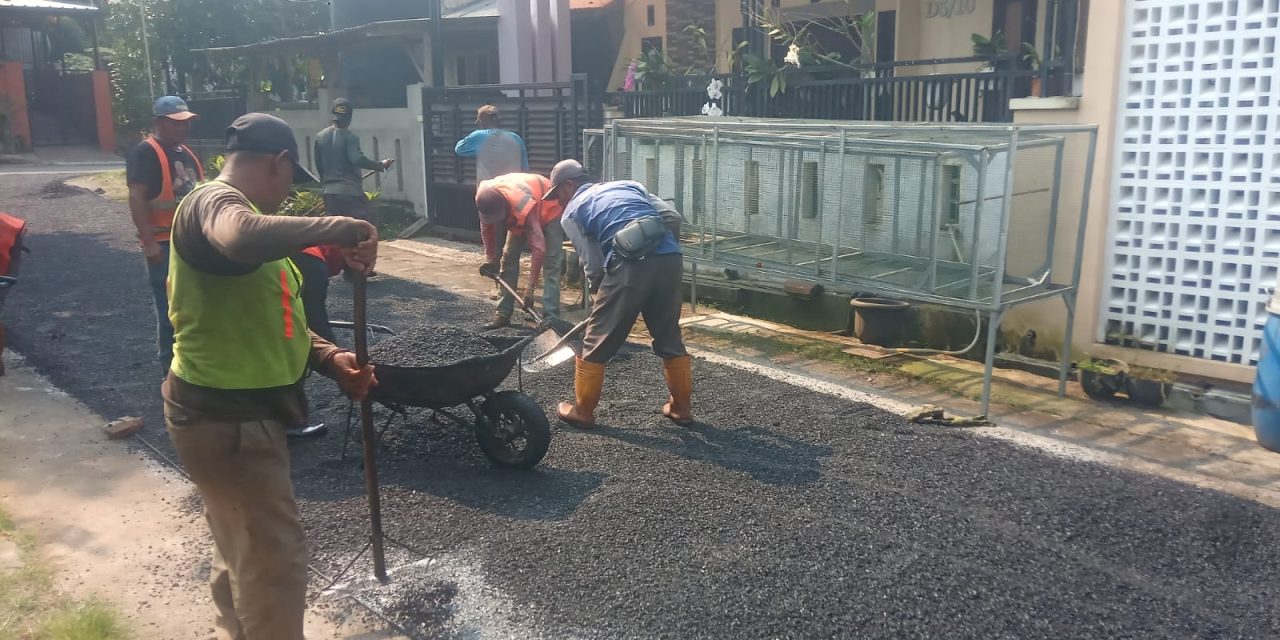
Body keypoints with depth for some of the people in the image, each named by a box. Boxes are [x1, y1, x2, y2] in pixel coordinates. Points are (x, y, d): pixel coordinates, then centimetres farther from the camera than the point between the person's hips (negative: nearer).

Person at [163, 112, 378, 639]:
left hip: (237, 410, 11)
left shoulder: (228, 207, 16)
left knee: (242, 552, 26)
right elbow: (243, 238, -46)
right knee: (275, 560, -1)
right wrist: (338, 228, -34)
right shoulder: (213, 201, -18)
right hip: (226, 418, -11)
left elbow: (267, 316, 17)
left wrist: (328, 359, 2)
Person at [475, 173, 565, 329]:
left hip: (550, 209, -6)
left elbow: (538, 248, -42)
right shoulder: (484, 198, -27)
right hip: (518, 217, 7)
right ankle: (503, 313, 4)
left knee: (551, 263, -17)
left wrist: (530, 288, -42)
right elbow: (487, 226, -3)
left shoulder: (524, 206, -44)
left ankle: (550, 319, -21)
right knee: (509, 258, -1)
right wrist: (490, 259, 1)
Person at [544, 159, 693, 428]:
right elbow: (672, 218, 17)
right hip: (671, 259, 5)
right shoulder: (628, 184, 29)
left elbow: (594, 266, 9)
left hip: (630, 266, -5)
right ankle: (681, 407, 29)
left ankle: (582, 411, 22)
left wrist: (599, 291, 27)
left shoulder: (571, 213, 17)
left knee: (597, 342, 12)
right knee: (670, 337, 21)